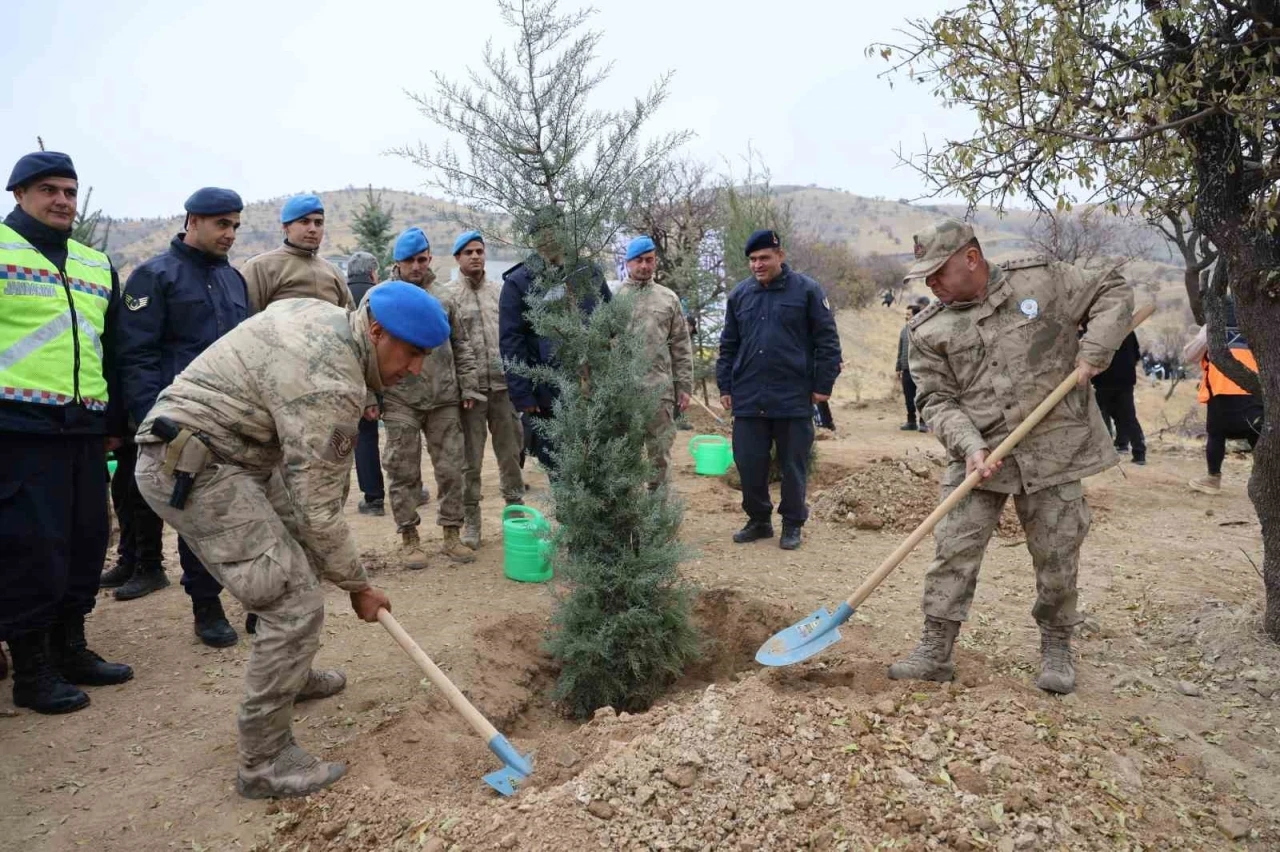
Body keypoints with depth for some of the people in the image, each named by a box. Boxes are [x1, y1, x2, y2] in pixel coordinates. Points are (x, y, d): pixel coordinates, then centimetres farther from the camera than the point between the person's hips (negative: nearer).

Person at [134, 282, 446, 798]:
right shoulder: (331, 388, -26)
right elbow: (316, 511, -20)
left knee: (298, 561, 22)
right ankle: (263, 763, -2)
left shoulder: (325, 315, 3)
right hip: (191, 469, -11)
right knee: (296, 604, -13)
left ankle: (292, 675, 43)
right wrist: (358, 587, -8)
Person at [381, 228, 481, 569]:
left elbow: (461, 346, 14)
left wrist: (468, 387, 7)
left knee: (451, 468, 7)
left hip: (445, 401, 3)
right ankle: (409, 538, 17)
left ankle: (451, 535, 20)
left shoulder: (444, 299, 9)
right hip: (401, 403, -3)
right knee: (404, 473, 5)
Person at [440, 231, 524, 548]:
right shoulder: (449, 295, -3)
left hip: (504, 385, 3)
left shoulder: (500, 292, 10)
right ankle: (471, 520, 15)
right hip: (471, 388, -3)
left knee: (511, 453, 11)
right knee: (471, 459, 5)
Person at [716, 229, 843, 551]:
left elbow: (827, 341, -1)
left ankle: (792, 524, 22)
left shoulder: (806, 290, -2)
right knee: (749, 464, 7)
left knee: (793, 466, 6)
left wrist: (823, 385, -5)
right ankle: (758, 520, 24)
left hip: (794, 399, -3)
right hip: (748, 399, 3)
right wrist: (725, 386, 11)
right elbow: (728, 346, 15)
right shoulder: (739, 294, 10)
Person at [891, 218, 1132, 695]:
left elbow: (1113, 294, 9)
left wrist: (1092, 351, -6)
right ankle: (935, 651, 7)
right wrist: (970, 446, -18)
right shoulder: (928, 331, 1)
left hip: (1053, 449, 0)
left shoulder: (1041, 280, 0)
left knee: (1057, 556, 8)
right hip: (978, 457, 1)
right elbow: (937, 400, -3)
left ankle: (1056, 649, 28)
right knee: (953, 551, -4)